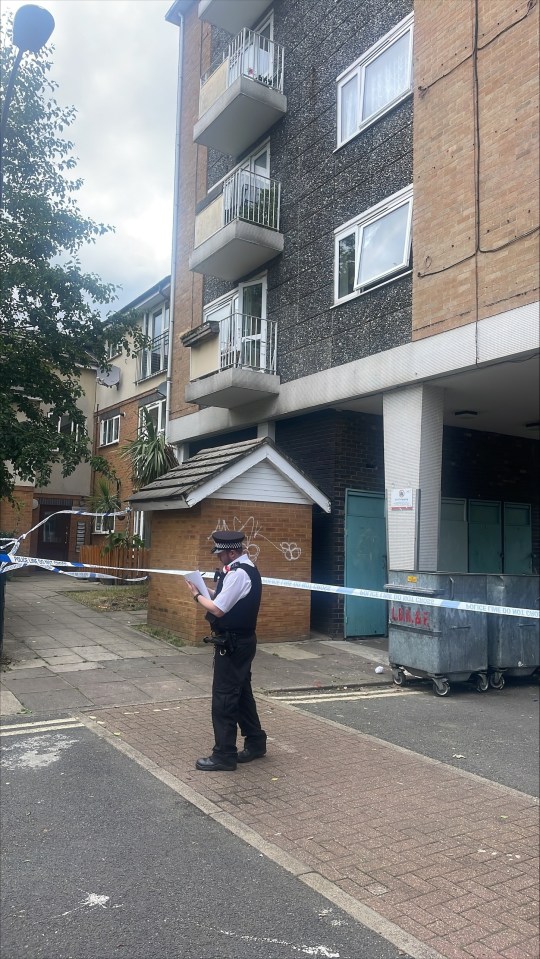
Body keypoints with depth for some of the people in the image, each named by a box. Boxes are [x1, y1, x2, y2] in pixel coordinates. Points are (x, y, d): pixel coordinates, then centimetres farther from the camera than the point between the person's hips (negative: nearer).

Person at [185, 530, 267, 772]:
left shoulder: (237, 574, -22)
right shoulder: (247, 569, 10)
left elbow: (217, 609, -22)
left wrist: (197, 595, -8)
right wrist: (208, 590, 3)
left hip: (232, 644, -10)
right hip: (243, 640, 10)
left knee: (224, 697, -1)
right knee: (242, 692, 20)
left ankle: (224, 756, 8)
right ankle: (255, 743, 32)